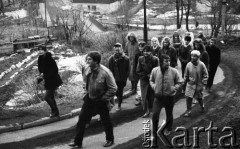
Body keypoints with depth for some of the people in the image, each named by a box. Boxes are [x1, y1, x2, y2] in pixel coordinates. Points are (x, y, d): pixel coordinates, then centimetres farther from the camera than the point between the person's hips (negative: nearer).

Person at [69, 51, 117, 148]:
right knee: (82, 119, 3)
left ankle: (110, 140, 33)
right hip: (89, 99, 5)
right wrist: (87, 92, 11)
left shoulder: (105, 72, -24)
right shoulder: (87, 70, -6)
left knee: (105, 121, 11)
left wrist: (104, 98, -16)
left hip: (101, 101, -5)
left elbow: (113, 89, -18)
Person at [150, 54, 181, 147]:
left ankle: (168, 129, 46)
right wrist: (153, 86, -7)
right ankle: (154, 135, 6)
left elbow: (179, 83, 1)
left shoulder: (174, 71, -13)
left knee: (169, 114, 17)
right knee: (155, 115, -7)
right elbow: (151, 80, 10)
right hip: (158, 96, 0)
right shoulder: (155, 70, -8)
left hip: (169, 97, 0)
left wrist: (174, 88, -14)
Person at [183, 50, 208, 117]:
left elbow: (205, 75, -7)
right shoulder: (188, 65, -9)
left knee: (199, 98, 14)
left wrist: (203, 84, -10)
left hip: (198, 85, -1)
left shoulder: (201, 65, -15)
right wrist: (185, 81, 5)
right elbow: (186, 75, 5)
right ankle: (188, 111, 11)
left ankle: (202, 106, 44)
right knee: (188, 98, -4)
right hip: (190, 84, 2)